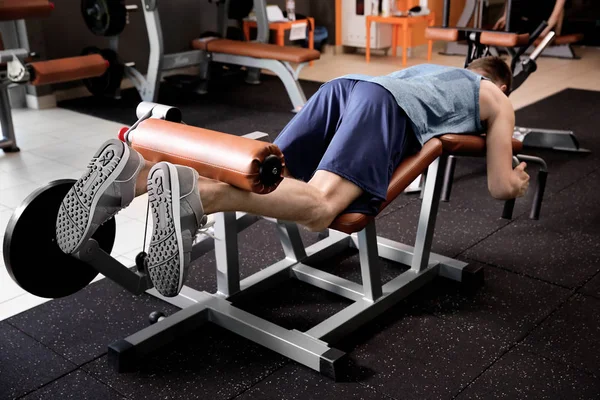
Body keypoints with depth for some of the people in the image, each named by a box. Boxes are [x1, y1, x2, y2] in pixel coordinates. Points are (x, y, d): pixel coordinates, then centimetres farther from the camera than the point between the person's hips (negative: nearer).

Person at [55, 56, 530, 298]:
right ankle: (190, 191, -52)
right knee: (318, 206, -27)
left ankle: (134, 170, -27)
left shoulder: (431, 68, 46)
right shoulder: (498, 100, 29)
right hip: (386, 105, -7)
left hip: (344, 84, 7)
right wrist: (518, 179, 48)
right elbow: (500, 187, 23)